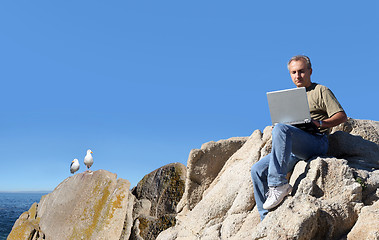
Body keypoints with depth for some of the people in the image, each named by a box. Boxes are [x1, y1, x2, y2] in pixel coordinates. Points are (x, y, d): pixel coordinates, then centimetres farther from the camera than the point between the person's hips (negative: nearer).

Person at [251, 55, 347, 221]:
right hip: (292, 150, 6)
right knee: (258, 169, -12)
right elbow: (285, 122, 29)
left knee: (281, 129, -35)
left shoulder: (320, 91, 12)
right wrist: (277, 130, 4)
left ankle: (278, 184, -36)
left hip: (316, 142, -6)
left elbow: (342, 116, 2)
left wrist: (320, 123, -17)